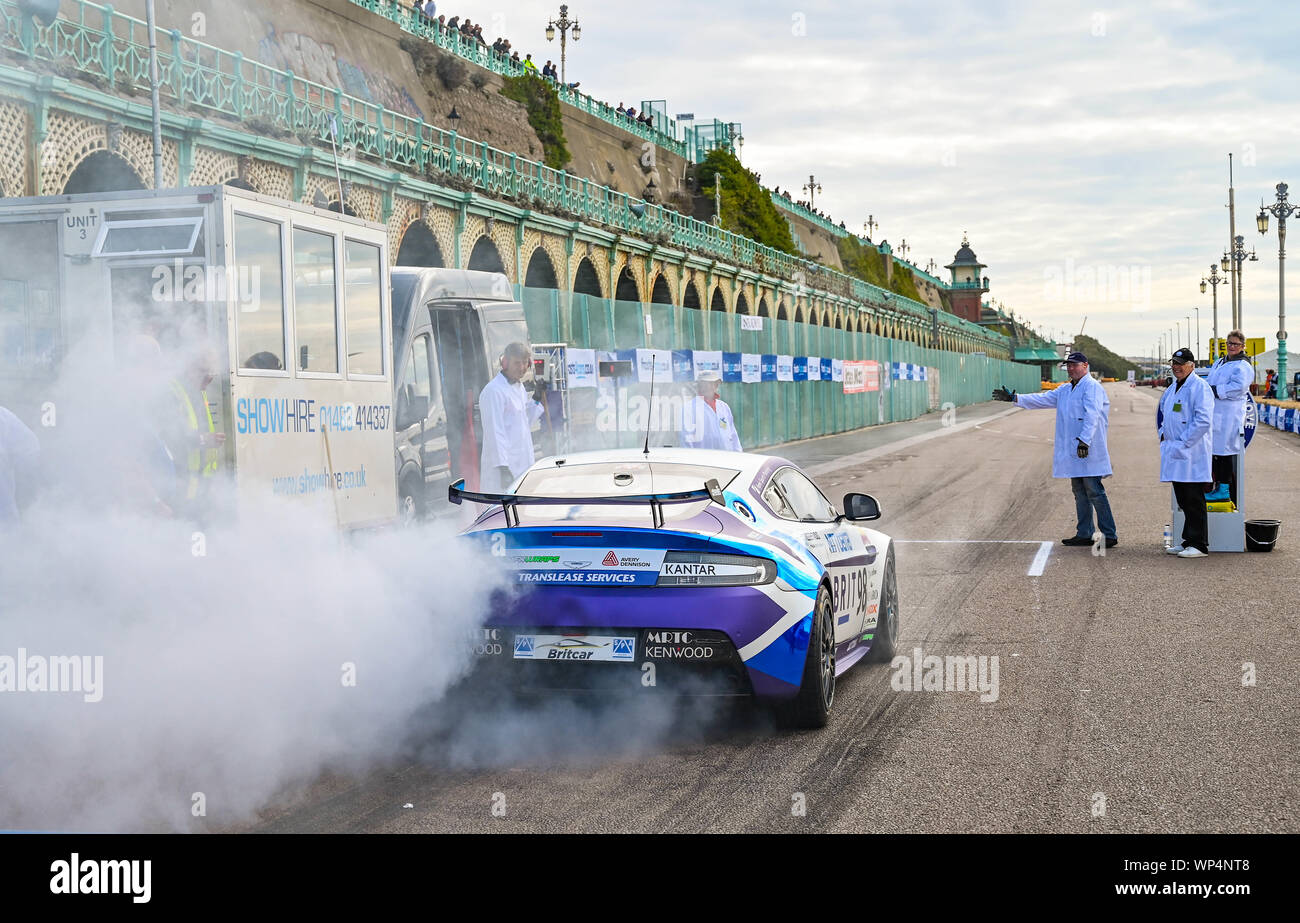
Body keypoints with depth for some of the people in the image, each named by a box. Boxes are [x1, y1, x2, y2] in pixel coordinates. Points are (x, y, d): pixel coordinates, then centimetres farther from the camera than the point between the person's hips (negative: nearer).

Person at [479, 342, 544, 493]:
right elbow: (494, 432, -19)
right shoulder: (494, 391, -14)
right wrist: (502, 467, -23)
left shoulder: (520, 387, 15)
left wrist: (536, 398, 12)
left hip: (521, 466, 9)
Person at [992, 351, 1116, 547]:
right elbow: (1043, 399, 22)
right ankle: (1084, 534, 17)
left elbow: (1091, 416, -20)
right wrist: (1014, 398, 15)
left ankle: (1109, 535, -6)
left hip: (1088, 450, -9)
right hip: (1072, 450, 9)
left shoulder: (1092, 387, -8)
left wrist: (1084, 440, -31)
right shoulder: (1065, 390, 20)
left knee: (1094, 491, -9)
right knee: (1079, 492, 12)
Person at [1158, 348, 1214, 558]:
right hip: (1175, 452, 9)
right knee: (1183, 500, 13)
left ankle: (1199, 545, -1)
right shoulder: (1172, 389, 17)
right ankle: (1188, 541, 20)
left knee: (1194, 500, -5)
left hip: (1192, 452, -9)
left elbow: (1203, 421, -19)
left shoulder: (1199, 387, -11)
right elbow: (1165, 414, 32)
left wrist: (1184, 443, -18)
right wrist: (1164, 435, 15)